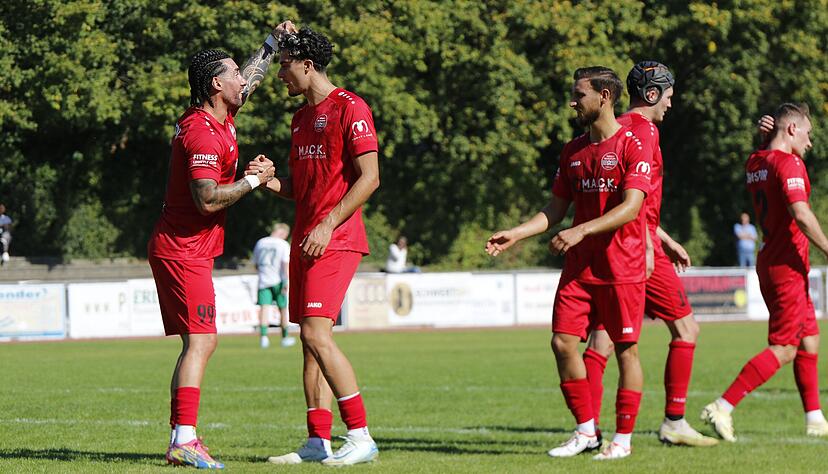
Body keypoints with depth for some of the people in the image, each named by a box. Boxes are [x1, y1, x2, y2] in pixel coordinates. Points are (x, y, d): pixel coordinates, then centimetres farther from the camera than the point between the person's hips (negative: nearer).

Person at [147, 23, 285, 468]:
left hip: (176, 250, 10)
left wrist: (273, 42, 31)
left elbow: (249, 78, 33)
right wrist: (254, 180, -14)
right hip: (184, 251, -10)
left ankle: (181, 439, 7)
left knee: (199, 344, 9)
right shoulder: (202, 134, -18)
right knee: (200, 341, -14)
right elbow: (208, 199, -26)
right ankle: (185, 441, -19)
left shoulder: (217, 119, 12)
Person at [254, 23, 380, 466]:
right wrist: (270, 180, 3)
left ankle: (360, 437, -15)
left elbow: (369, 177, -14)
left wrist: (328, 225, -19)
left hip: (336, 241, -9)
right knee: (311, 338, 7)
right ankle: (318, 442, 10)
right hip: (304, 240, 9)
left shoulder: (349, 109, -9)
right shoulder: (301, 117, 18)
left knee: (316, 332, -17)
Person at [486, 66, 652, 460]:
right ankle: (586, 431, 10)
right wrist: (515, 234, 4)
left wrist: (581, 231, -27)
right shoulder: (572, 151, 14)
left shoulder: (632, 145, -8)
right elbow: (555, 210, 17)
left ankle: (623, 438, 8)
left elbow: (631, 207, -18)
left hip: (622, 268, -6)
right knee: (563, 342, -2)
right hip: (579, 266, 6)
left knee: (626, 349, 0)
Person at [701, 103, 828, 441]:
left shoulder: (754, 163, 9)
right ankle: (723, 407, -14)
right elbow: (801, 214, -25)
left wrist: (765, 136, 13)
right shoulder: (788, 163, -15)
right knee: (784, 349, -8)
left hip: (769, 259, 9)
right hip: (788, 265, -9)